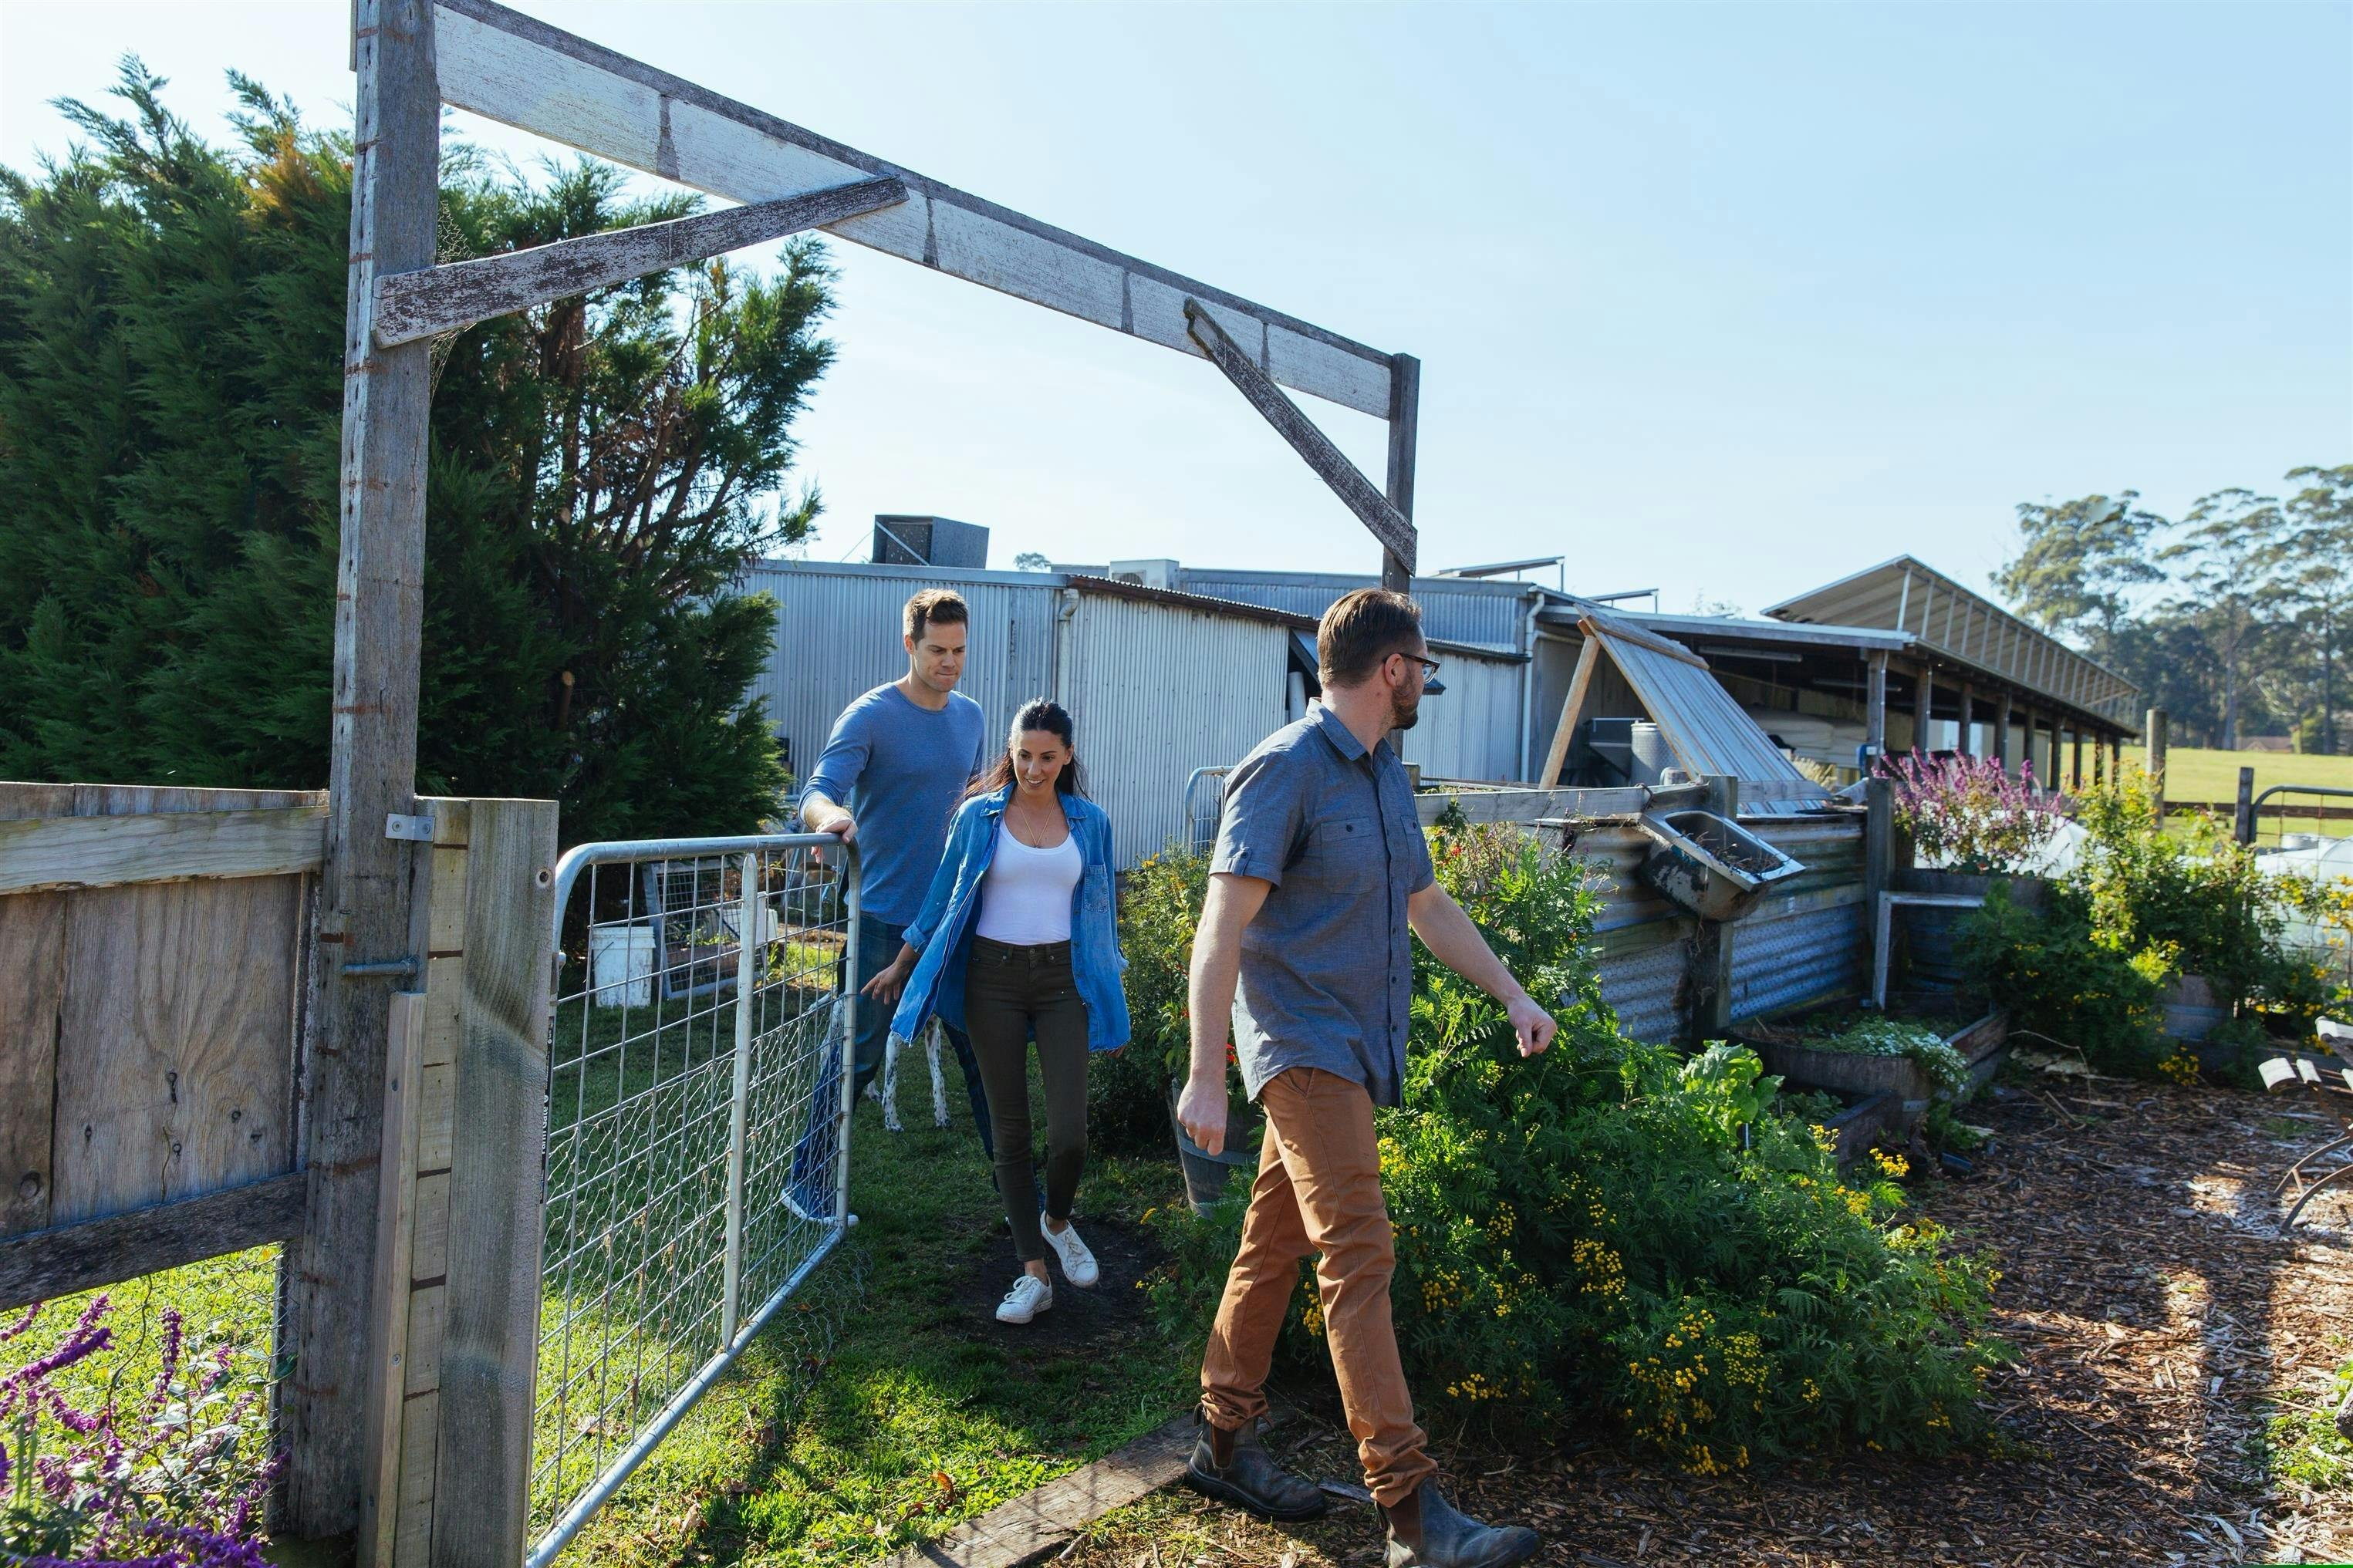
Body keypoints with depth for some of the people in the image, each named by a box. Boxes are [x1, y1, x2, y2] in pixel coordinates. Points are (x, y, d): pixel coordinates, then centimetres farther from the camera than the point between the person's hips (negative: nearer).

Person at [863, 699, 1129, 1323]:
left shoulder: (1090, 822, 5)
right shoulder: (979, 815, 1)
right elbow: (944, 895, 10)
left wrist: (1107, 984, 16)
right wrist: (902, 966, 15)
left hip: (1062, 979, 1)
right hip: (993, 977, 0)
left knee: (1069, 1133, -7)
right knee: (1010, 1130, 4)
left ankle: (1056, 1221, 26)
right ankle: (1034, 1274, 15)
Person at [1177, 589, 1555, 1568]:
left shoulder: (1385, 775, 15)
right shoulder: (1284, 769, -14)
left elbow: (1428, 907, 25)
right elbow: (1223, 927, -18)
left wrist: (1512, 995, 20)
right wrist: (1205, 1075, -22)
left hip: (1353, 1047, 9)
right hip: (1303, 1046, -9)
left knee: (1276, 1246, 15)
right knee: (1360, 1257, -11)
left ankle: (1224, 1445, 27)